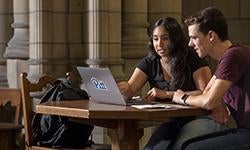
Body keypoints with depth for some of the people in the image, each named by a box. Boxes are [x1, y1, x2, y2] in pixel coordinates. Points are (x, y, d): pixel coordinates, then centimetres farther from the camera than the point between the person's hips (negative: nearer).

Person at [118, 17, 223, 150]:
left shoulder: (193, 59, -4)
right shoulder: (149, 63, 8)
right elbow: (130, 90, -4)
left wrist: (167, 94, -16)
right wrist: (121, 88, -31)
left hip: (198, 118, -3)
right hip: (169, 122, 4)